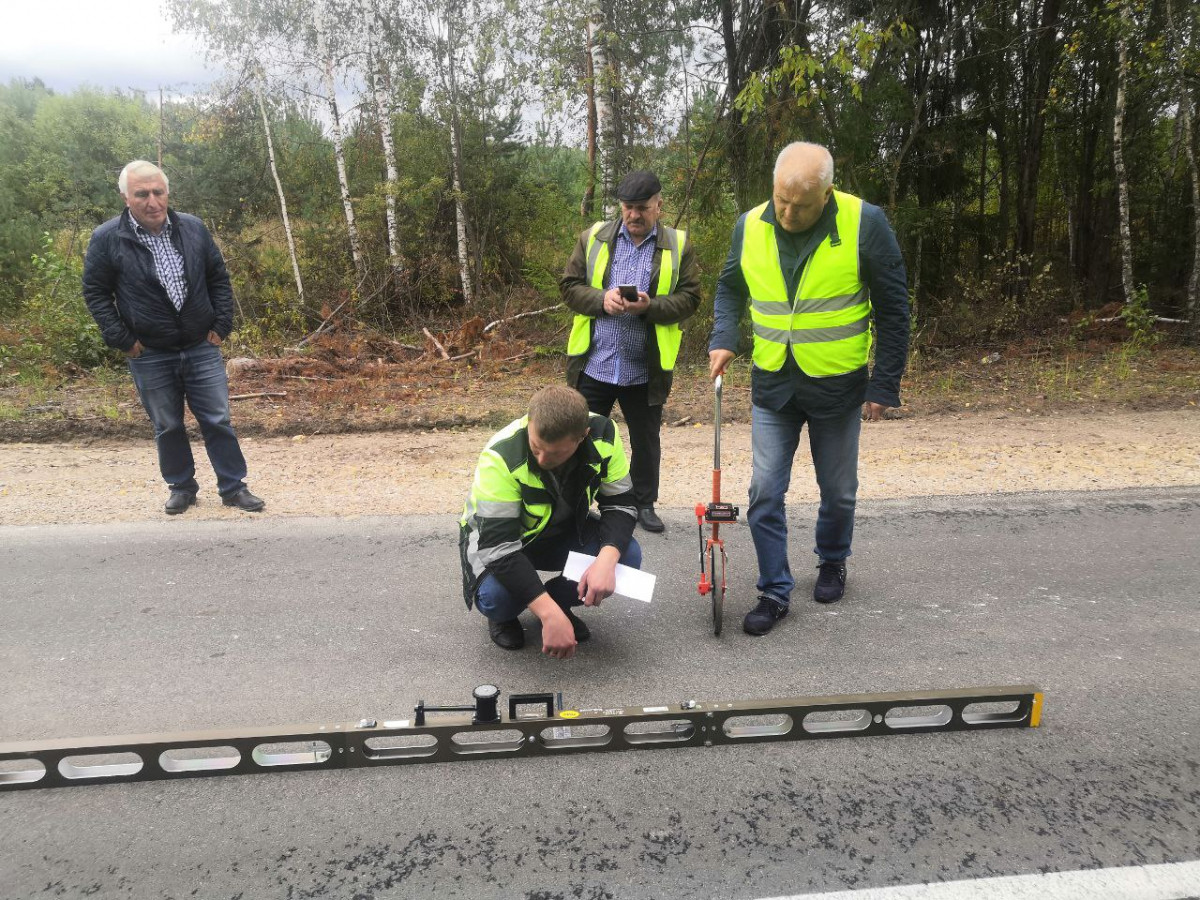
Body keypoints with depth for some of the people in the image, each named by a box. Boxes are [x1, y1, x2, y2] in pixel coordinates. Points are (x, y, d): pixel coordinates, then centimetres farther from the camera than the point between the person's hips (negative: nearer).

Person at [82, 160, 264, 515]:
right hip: (150, 356, -1)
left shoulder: (194, 229, -1)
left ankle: (233, 487, 15)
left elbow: (219, 279, 8)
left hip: (202, 349, 1)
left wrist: (222, 325, 2)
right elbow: (95, 293, -1)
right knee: (167, 427, 10)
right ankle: (182, 487, 27)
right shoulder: (106, 239, -8)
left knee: (218, 420, 4)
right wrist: (122, 340, -7)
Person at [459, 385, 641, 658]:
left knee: (628, 556, -23)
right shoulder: (502, 455, -35)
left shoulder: (604, 434, -24)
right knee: (495, 595, -34)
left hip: (565, 531, 3)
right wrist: (550, 615, -44)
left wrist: (607, 559, -36)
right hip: (497, 536, -3)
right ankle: (504, 616, 6)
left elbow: (620, 503, -15)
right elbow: (498, 544, -36)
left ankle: (559, 602, 6)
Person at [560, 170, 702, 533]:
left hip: (646, 369, 0)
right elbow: (569, 286, 3)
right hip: (594, 364, 0)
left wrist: (651, 306, -19)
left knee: (646, 441, 14)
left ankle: (644, 504, 31)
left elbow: (689, 298, -1)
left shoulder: (678, 246, 3)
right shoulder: (593, 238, 5)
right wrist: (602, 299, -16)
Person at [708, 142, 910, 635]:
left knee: (838, 491, 14)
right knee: (765, 491, 0)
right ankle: (774, 591, 13)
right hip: (772, 384, 2)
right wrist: (722, 339, -3)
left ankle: (832, 562, 41)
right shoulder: (750, 226, -4)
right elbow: (730, 288, 14)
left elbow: (892, 310, -7)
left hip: (838, 386, -2)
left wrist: (884, 384, -8)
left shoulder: (864, 223, -14)